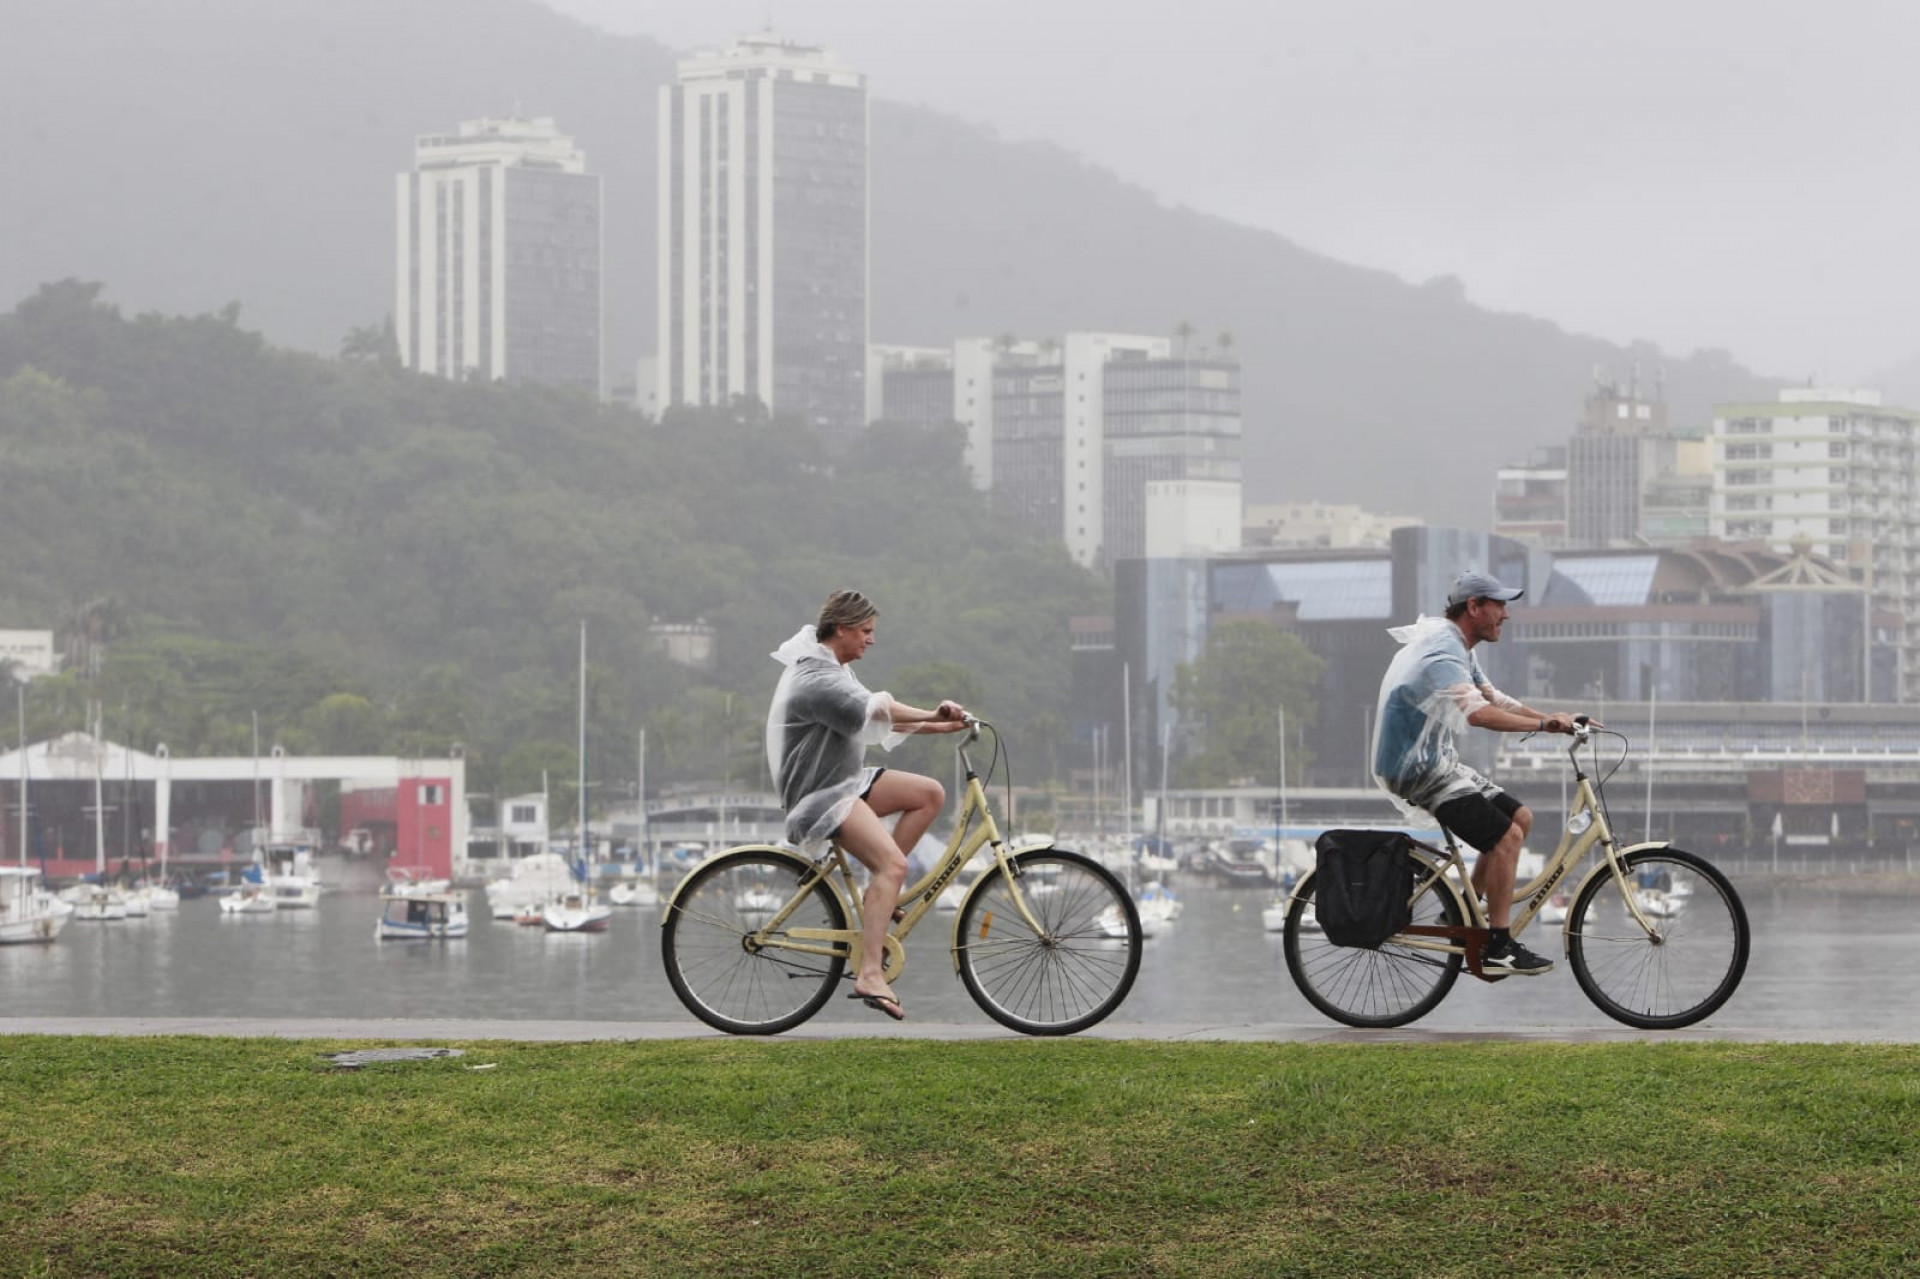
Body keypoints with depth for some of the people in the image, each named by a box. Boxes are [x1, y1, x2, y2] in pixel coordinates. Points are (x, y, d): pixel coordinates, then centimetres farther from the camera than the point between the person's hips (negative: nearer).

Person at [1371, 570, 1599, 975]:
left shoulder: (1457, 649, 14)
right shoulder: (1442, 651, -22)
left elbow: (1494, 699, 17)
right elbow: (1478, 713, -35)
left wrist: (1554, 720, 4)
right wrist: (1544, 724, -30)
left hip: (1438, 763, 11)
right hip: (1420, 771, -11)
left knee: (1520, 817, 12)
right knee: (1505, 835, -17)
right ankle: (1498, 949, -12)